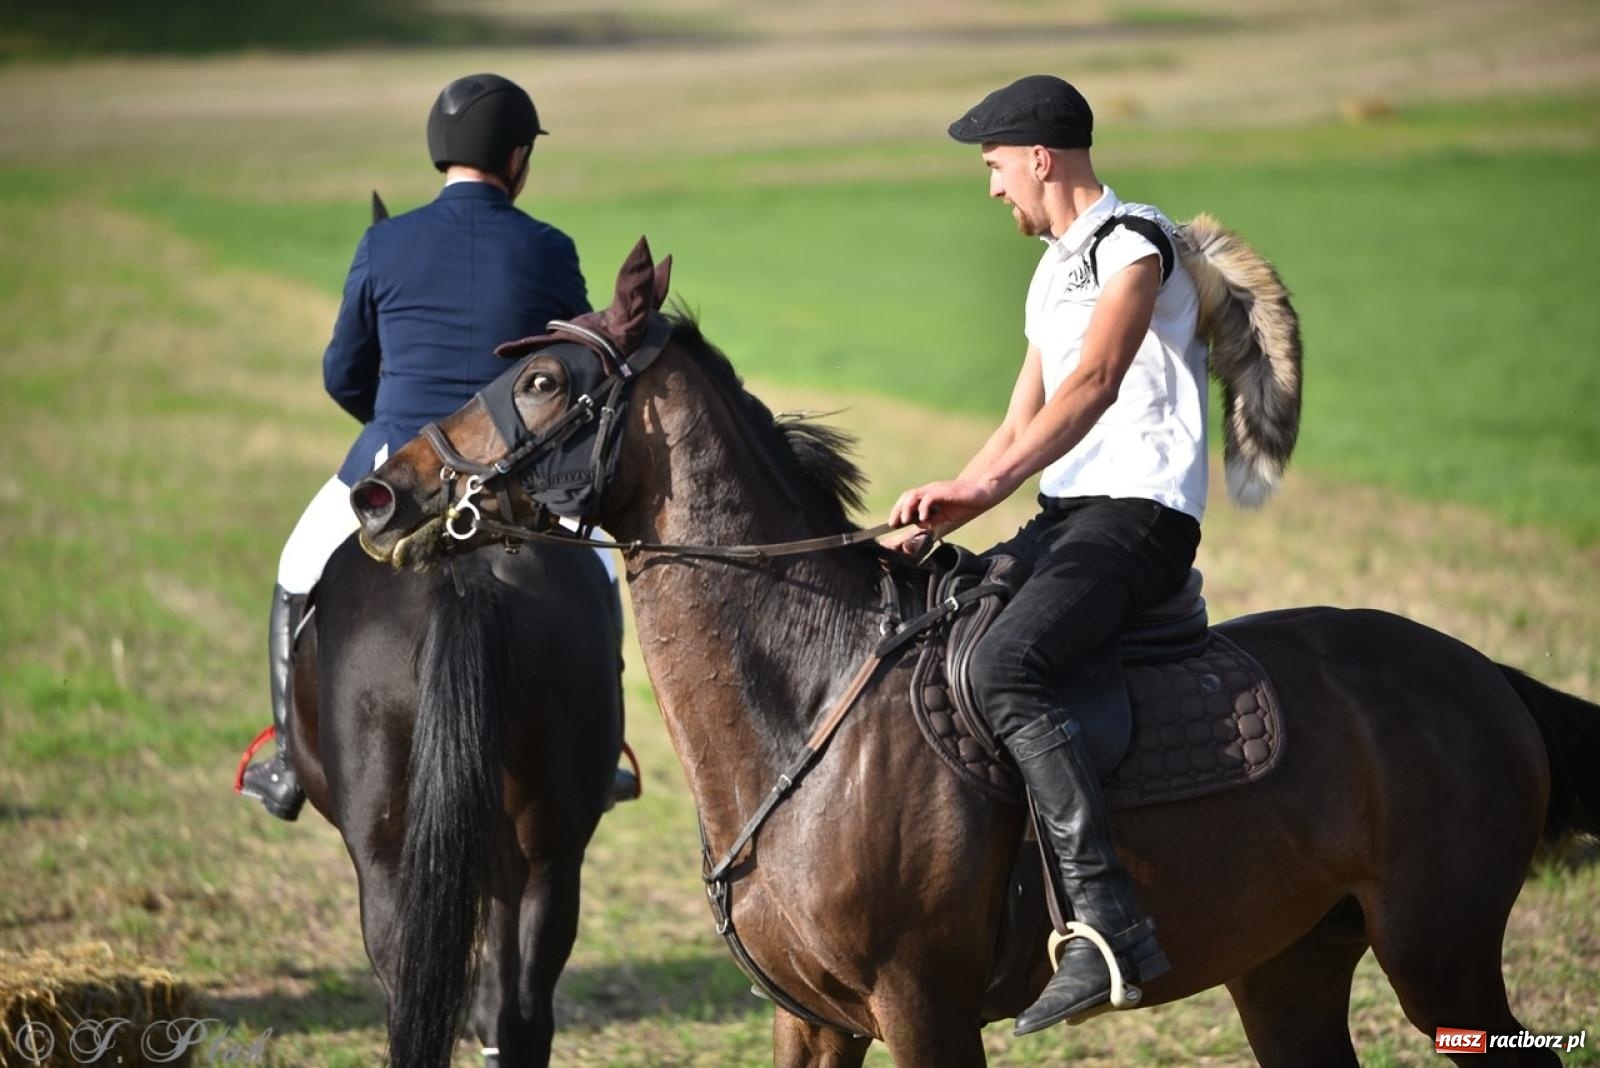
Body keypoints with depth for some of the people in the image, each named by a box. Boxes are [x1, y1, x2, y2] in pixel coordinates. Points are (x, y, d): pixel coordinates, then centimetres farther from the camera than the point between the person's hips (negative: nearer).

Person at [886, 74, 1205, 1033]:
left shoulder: (1134, 242, -6)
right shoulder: (1053, 275, 24)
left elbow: (1094, 381, -21)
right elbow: (1020, 428, 26)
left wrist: (984, 485, -30)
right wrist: (935, 522, 13)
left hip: (1140, 513, -10)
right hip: (1064, 520, 10)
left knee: (1004, 668, -31)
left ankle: (1110, 922, -38)